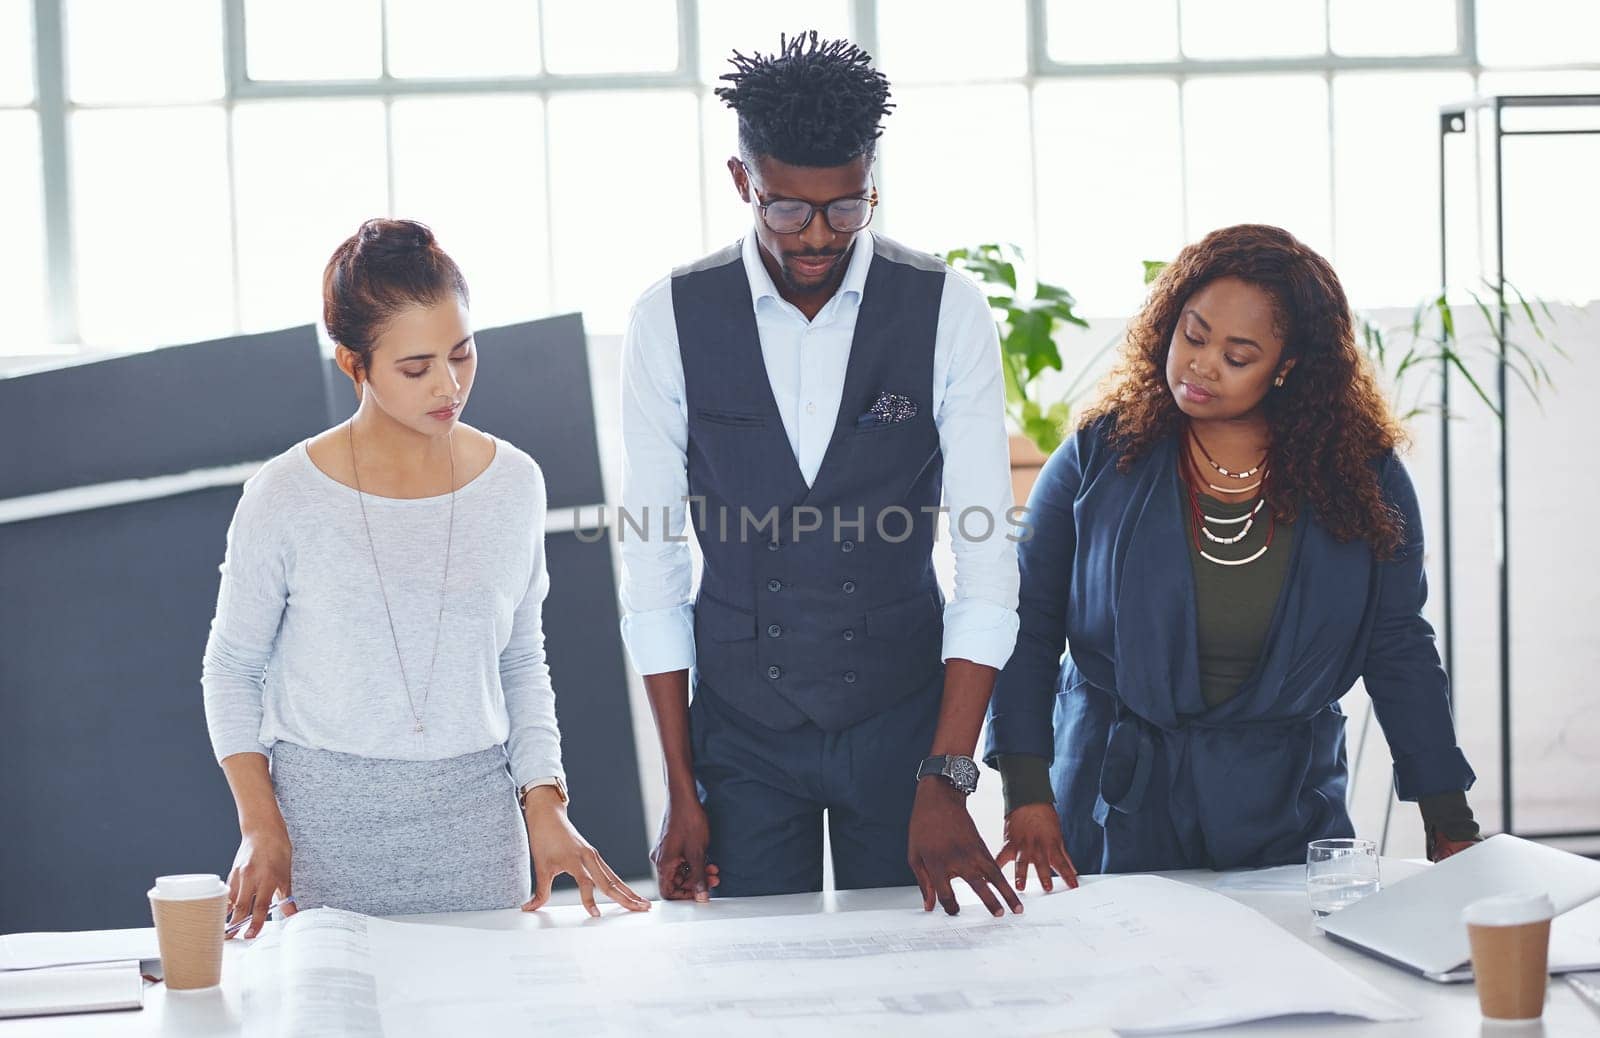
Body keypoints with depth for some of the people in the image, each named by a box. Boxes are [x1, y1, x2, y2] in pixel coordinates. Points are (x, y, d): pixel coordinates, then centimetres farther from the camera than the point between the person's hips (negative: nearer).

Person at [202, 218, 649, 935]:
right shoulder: (287, 498, -7)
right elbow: (232, 669, 3)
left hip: (475, 821, 2)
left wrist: (544, 802, -1)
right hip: (324, 822, -2)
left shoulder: (514, 483, 2)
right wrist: (260, 823, -7)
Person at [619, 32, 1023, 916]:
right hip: (740, 728, 0)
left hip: (904, 718, 0)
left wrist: (946, 779, -18)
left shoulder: (948, 312, -7)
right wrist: (682, 792, -5)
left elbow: (987, 558, -9)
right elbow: (652, 562, -3)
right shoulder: (670, 319, -6)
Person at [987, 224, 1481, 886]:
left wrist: (1449, 822, 1)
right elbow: (1029, 626, -5)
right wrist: (1026, 790, -15)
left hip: (1285, 812, 1)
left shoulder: (1361, 475, -3)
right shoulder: (1101, 457, -6)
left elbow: (1399, 652, 2)